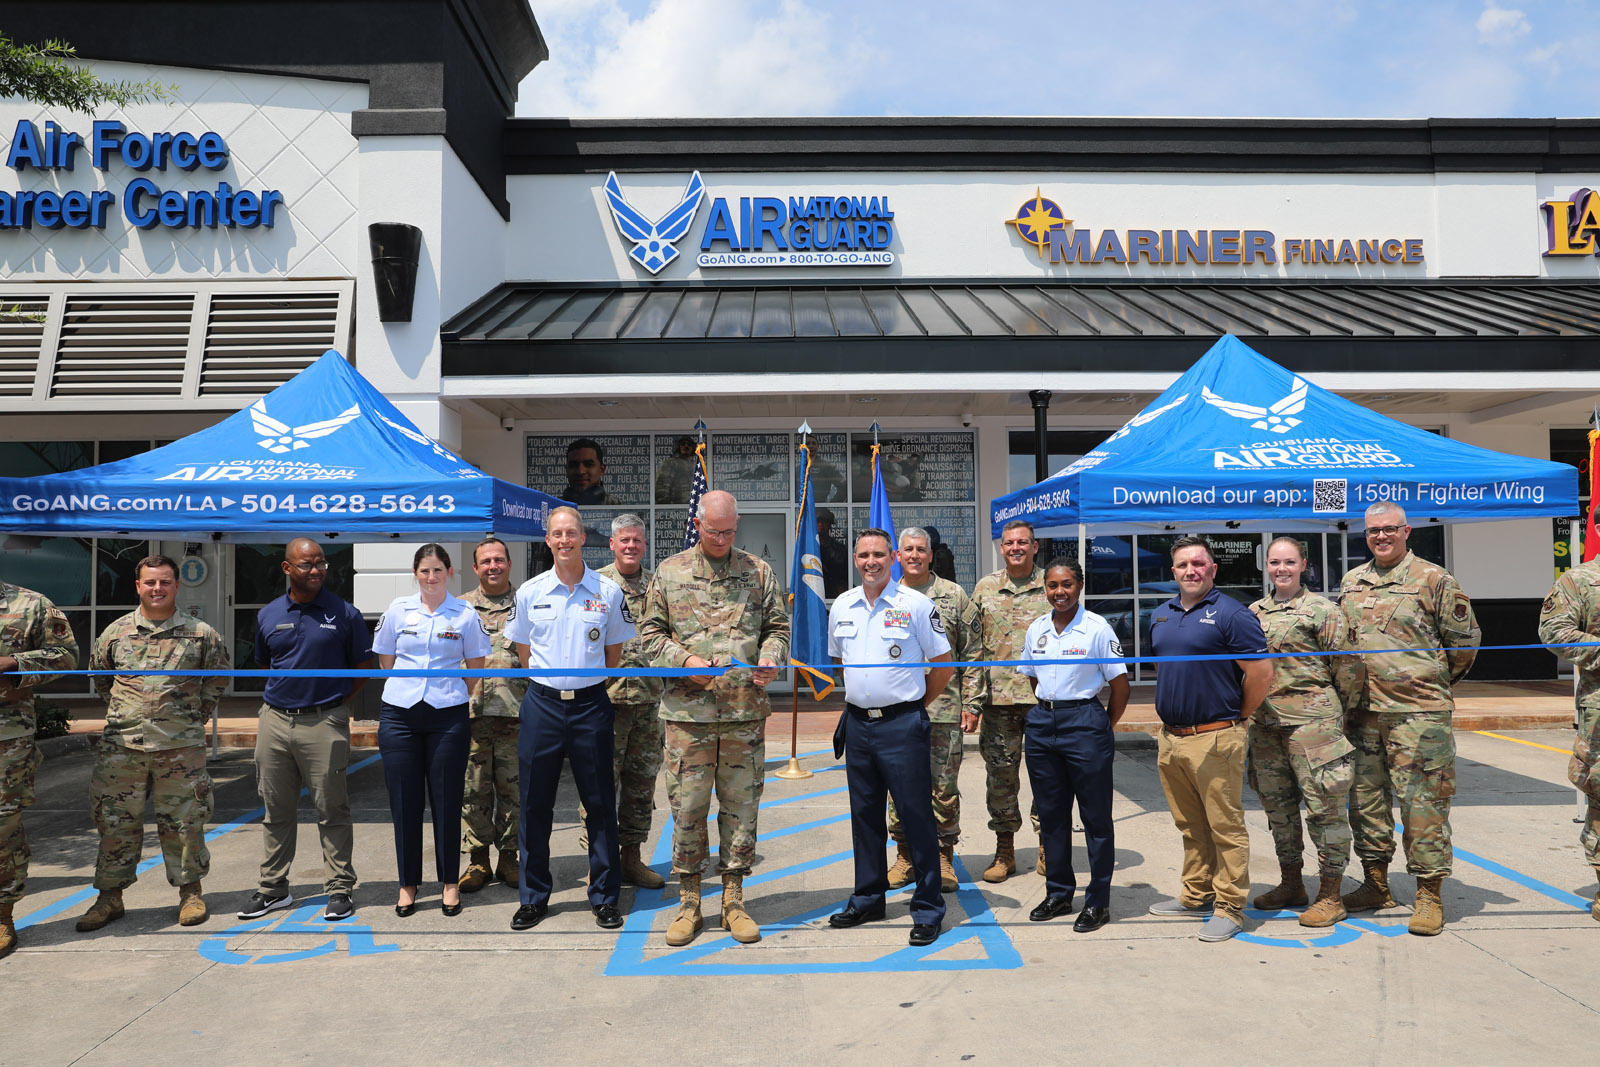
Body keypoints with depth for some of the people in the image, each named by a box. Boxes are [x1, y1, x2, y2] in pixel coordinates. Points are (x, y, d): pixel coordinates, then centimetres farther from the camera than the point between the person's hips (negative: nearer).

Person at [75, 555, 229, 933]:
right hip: (122, 745, 2)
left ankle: (190, 892, 17)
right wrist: (122, 711, 15)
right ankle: (110, 897, 20)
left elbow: (219, 676, 15)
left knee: (183, 822, 5)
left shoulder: (200, 633, 2)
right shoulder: (116, 632, 6)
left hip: (181, 746, -2)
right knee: (115, 822, 7)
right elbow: (99, 676, 21)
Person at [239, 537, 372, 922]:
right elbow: (264, 665, 21)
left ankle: (339, 889, 9)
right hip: (275, 720, 4)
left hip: (325, 722, -4)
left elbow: (363, 667, 6)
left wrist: (335, 702, 1)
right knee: (276, 811, 12)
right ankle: (274, 887, 24)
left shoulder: (344, 614, -1)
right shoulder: (267, 616, 9)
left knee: (332, 810, 0)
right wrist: (283, 700, 11)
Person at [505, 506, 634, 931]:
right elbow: (523, 649, 15)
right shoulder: (530, 591, 3)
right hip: (542, 703, 1)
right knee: (535, 804, 7)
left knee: (599, 803, 5)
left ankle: (604, 897, 17)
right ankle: (533, 897, 21)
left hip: (590, 705, -1)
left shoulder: (607, 591, 0)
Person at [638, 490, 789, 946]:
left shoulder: (759, 572, 9)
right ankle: (689, 904, 17)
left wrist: (771, 657, -8)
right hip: (687, 711, -1)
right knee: (687, 808, 3)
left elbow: (779, 626, 13)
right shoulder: (668, 572, 6)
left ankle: (733, 900, 20)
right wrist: (684, 660, -11)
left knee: (741, 806, 7)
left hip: (746, 711, 1)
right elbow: (649, 634, 6)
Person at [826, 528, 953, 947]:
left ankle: (928, 909, 9)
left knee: (916, 815, -2)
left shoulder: (916, 605, -7)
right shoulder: (841, 606, 8)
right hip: (857, 724, 5)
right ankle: (868, 900, 28)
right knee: (864, 814, 14)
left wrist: (912, 705, 2)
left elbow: (943, 666, -2)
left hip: (902, 725, -5)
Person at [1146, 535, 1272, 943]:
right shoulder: (1160, 616, 13)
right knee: (1190, 825, 17)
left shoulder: (1230, 614, -9)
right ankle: (1196, 895, 29)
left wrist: (1236, 718, -2)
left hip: (1215, 740, -7)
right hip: (1170, 739, 7)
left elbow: (1261, 673, -11)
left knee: (1225, 826, 1)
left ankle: (1229, 907, 10)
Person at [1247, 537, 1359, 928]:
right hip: (1264, 722, 6)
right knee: (1277, 804, 14)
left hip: (1311, 720, -6)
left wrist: (1338, 714, 1)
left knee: (1324, 806, -3)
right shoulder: (1253, 613, 14)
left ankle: (1330, 896, 8)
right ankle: (1292, 884, 28)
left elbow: (1346, 667, -2)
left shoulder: (1322, 610, -3)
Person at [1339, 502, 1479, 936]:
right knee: (1366, 798, 11)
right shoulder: (1350, 583, 13)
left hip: (1418, 713, -5)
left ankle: (1429, 895, 6)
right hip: (1363, 713, 5)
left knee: (1423, 802, -3)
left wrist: (1431, 683, 9)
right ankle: (1375, 883, 24)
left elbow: (1465, 640, 4)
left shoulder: (1433, 580, -2)